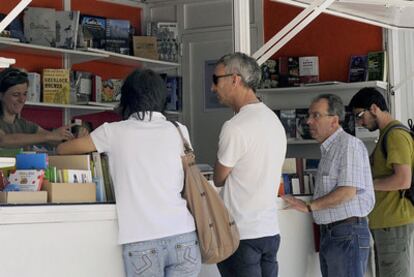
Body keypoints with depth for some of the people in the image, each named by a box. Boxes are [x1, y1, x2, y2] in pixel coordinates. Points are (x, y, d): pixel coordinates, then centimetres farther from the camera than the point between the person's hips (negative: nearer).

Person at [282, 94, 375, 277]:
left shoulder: (349, 145, -12)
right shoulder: (328, 150, 18)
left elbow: (348, 192, -20)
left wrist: (309, 206, -16)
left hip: (348, 234, -9)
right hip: (328, 233, 9)